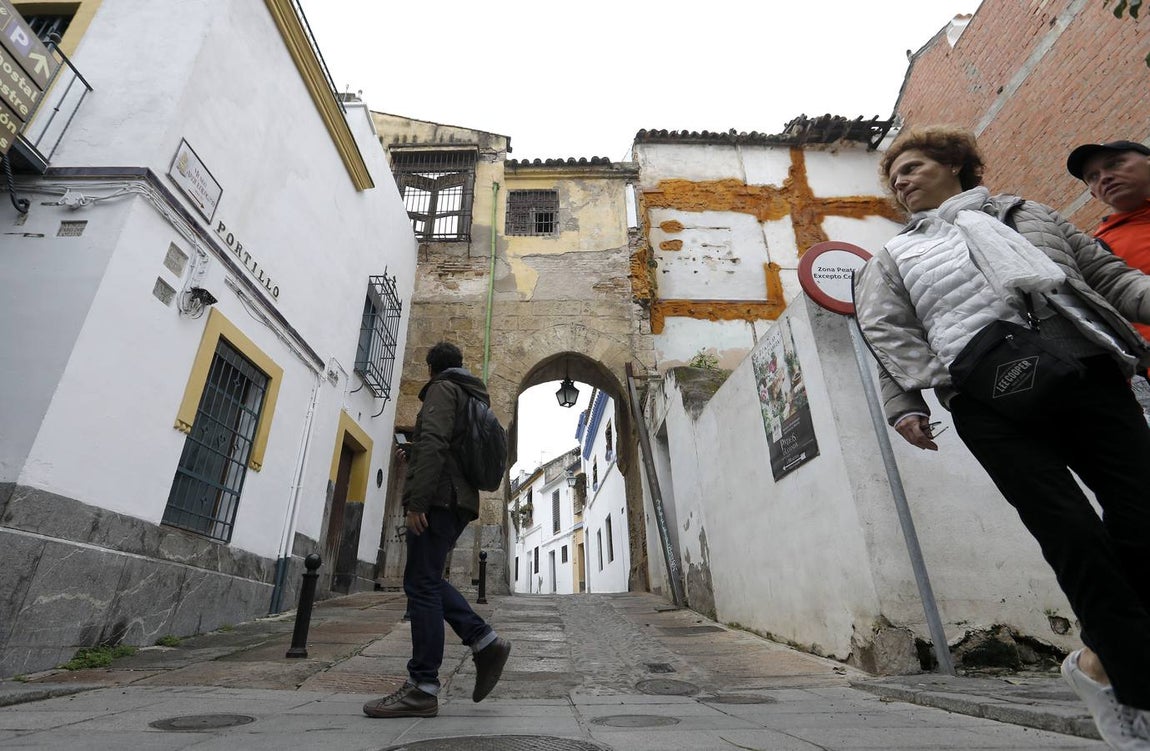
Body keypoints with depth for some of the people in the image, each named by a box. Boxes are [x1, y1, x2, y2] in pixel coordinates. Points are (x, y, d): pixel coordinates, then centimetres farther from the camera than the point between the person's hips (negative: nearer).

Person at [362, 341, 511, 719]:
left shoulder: (442, 388, -3)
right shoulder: (474, 395, 26)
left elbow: (433, 443, -18)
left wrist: (417, 501, -21)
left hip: (439, 498, -9)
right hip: (462, 500, 9)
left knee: (421, 585, -5)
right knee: (427, 580, 15)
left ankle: (422, 688, 0)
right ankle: (484, 641, 8)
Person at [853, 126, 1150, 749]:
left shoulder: (1028, 214, 29)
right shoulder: (895, 257, 22)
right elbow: (892, 339, 7)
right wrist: (904, 404, -9)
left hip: (1087, 372, 3)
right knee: (1074, 534, -12)